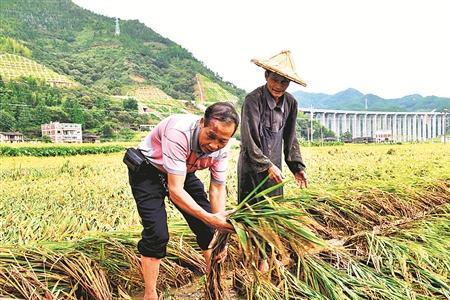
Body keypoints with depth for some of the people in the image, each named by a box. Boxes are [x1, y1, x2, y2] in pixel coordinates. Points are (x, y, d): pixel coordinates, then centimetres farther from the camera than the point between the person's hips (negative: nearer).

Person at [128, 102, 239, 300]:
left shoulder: (221, 147, -20)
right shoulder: (179, 133, -40)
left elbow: (218, 188, -10)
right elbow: (175, 190, -41)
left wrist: (220, 227, -17)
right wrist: (209, 218, -49)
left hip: (183, 172, 6)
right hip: (148, 170, -5)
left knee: (207, 227, 3)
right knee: (156, 233, -16)